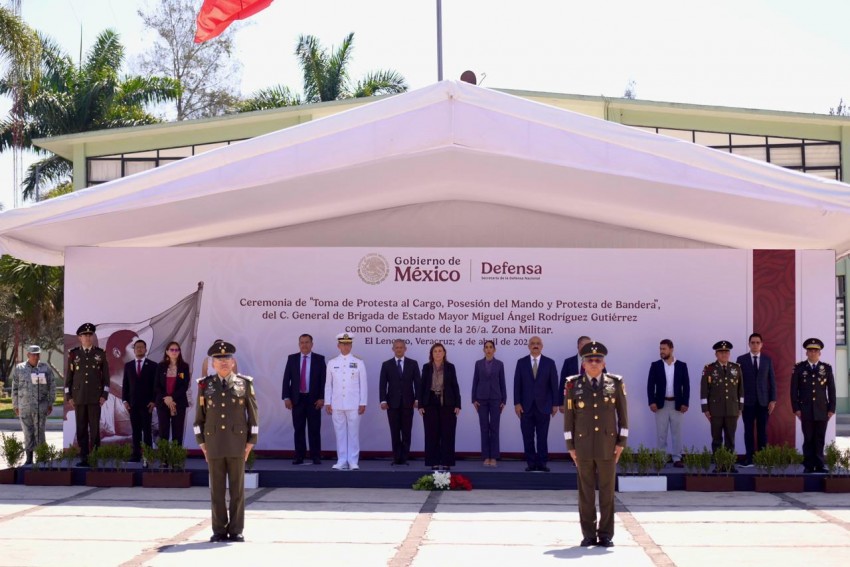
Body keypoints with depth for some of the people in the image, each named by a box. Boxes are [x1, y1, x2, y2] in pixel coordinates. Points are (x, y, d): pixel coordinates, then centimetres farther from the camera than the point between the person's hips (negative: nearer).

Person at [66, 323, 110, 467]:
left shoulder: (100, 354, 4)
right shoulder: (73, 354, 5)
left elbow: (106, 375, 4)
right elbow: (69, 376, 7)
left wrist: (104, 395, -3)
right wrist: (69, 396, 2)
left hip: (95, 397, -1)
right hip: (79, 397, 1)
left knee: (95, 428, -3)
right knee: (81, 428, 2)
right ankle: (83, 457, 6)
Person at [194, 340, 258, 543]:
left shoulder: (245, 384, 2)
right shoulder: (205, 385, 5)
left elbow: (253, 414, 4)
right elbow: (199, 416, 9)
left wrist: (251, 442, -1)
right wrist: (202, 443, 4)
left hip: (237, 444, -1)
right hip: (214, 445, 1)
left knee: (237, 489, 2)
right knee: (217, 490, 4)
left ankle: (236, 530, 9)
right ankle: (219, 530, 12)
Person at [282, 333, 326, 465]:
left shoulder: (319, 359, 2)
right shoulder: (292, 359, 6)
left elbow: (324, 379, 0)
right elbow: (286, 379, 4)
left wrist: (321, 398, -8)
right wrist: (286, 397, -4)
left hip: (313, 399, -1)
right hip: (297, 399, 1)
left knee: (314, 429, 1)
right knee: (298, 429, 4)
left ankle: (316, 457, 6)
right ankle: (299, 456, 9)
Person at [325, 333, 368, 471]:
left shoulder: (359, 363, 4)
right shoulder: (331, 363, 9)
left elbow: (363, 385, 3)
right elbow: (328, 385, 10)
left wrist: (363, 403, -2)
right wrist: (327, 403, 5)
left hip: (354, 405, -2)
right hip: (337, 405, 2)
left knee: (353, 433, -2)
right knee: (340, 433, 3)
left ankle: (353, 462, 3)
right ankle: (341, 461, 8)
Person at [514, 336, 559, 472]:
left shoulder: (549, 363, 5)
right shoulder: (521, 362, 6)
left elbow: (554, 384, 3)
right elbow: (517, 384, 4)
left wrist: (555, 404, -1)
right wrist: (517, 403, -4)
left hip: (543, 406, -1)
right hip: (526, 406, 1)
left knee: (542, 437, 1)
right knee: (528, 437, 1)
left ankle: (542, 463, 6)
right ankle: (531, 463, 6)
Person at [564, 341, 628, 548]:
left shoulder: (615, 383, 0)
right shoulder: (573, 385, 0)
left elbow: (622, 414, 2)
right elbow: (569, 417, 2)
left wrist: (621, 443, -3)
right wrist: (570, 446, -1)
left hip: (608, 445, 0)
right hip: (583, 446, 0)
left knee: (607, 491, 3)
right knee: (586, 492, 4)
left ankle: (606, 535, 11)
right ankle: (588, 535, 11)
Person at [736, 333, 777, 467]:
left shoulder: (767, 360, 8)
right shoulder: (741, 359, 3)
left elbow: (772, 380, 7)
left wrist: (773, 400, 0)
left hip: (763, 400, 1)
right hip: (748, 401, -1)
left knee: (762, 431, 1)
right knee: (748, 430, -1)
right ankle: (749, 458, 1)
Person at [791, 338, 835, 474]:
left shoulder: (827, 368, 6)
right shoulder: (799, 368, 2)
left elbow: (831, 390, 7)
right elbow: (794, 390, 2)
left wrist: (831, 409, 1)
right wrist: (796, 408, -4)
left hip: (822, 410, 1)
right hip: (806, 410, -1)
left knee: (820, 440, 3)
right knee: (808, 439, 1)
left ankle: (819, 465, 7)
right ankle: (808, 466, 5)